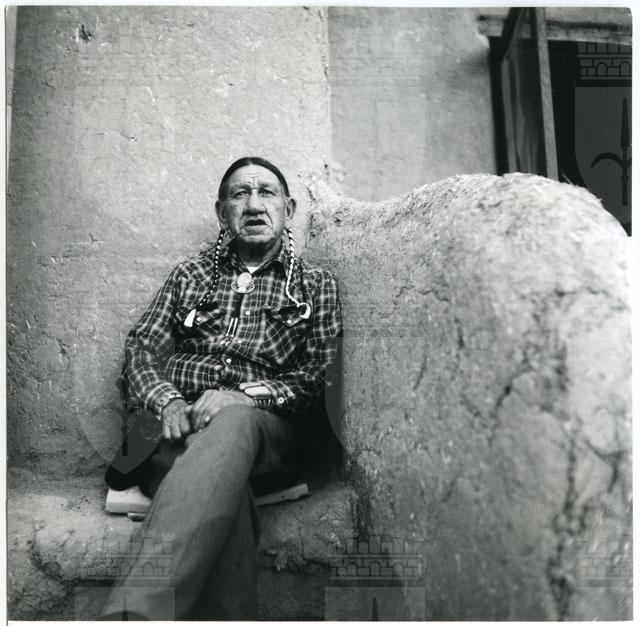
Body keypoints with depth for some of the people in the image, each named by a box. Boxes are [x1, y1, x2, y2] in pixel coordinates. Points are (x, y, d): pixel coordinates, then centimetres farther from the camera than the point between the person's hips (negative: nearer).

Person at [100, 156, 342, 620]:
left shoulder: (316, 286, 16)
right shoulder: (190, 276, 23)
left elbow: (317, 382, 5)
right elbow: (140, 351, 14)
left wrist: (240, 394, -13)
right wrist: (167, 402, -9)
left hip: (263, 423, -1)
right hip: (179, 424, 2)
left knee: (232, 423, -39)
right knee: (221, 486, -35)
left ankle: (134, 609, -47)